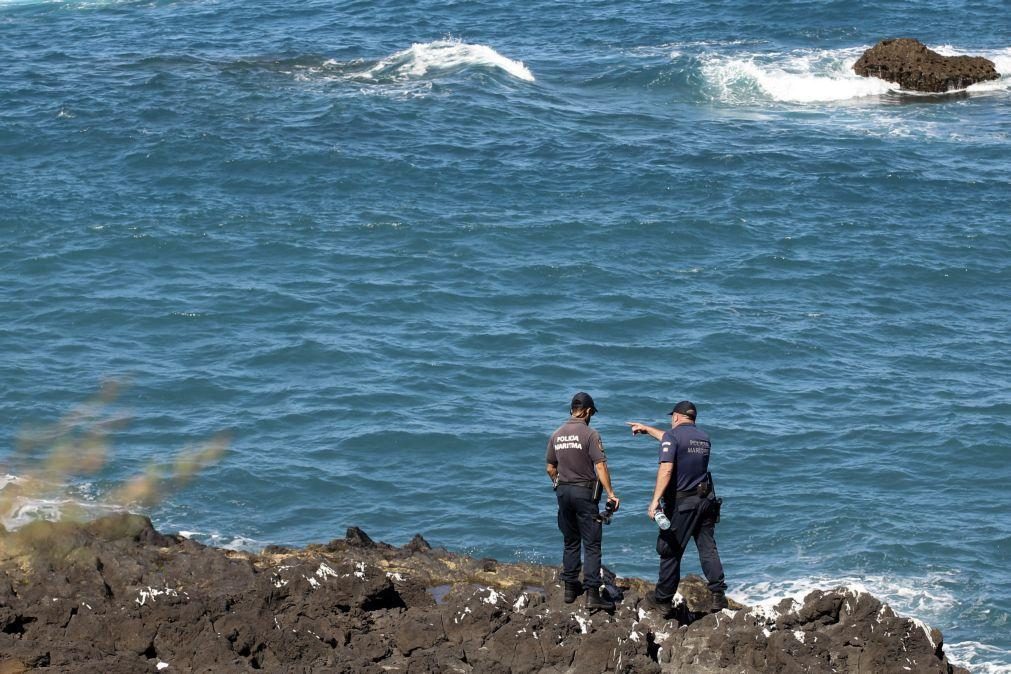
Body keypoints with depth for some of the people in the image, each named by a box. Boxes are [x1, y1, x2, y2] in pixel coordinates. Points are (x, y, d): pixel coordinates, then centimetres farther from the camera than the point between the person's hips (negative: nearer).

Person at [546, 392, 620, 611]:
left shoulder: (557, 435, 6)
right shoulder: (590, 434, -11)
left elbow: (550, 468, 12)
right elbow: (600, 466, -18)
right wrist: (610, 493, -18)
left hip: (563, 492, 6)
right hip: (584, 491, -6)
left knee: (570, 543, 17)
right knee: (592, 544, -4)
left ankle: (570, 588, 20)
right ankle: (592, 593, -11)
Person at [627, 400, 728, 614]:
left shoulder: (672, 436, -9)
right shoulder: (704, 437, 14)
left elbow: (666, 470, -21)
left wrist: (655, 500, -23)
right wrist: (646, 429, 41)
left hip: (681, 502, -6)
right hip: (706, 500, 6)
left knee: (670, 550, 4)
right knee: (708, 549, 7)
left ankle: (663, 599, 11)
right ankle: (718, 594, -1)